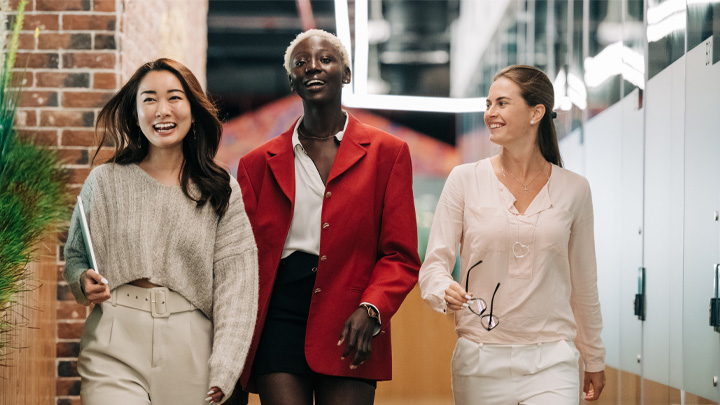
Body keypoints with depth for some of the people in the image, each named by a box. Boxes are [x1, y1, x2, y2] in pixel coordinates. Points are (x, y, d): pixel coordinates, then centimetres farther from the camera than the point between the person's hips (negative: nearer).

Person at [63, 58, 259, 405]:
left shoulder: (222, 193, 4)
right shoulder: (105, 181, 6)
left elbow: (235, 285, 0)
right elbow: (74, 257, 15)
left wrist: (223, 371, -9)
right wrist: (84, 283, -8)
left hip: (190, 349, 1)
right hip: (115, 350, -1)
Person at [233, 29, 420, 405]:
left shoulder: (387, 153, 9)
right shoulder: (259, 163, 14)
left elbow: (401, 256, 4)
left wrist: (370, 309, -14)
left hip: (349, 329, -1)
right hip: (279, 315, 1)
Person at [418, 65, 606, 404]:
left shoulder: (573, 190, 5)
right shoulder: (465, 180, 2)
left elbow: (583, 282, 14)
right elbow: (433, 264, 1)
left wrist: (594, 360, 20)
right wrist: (446, 291, -22)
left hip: (550, 363, 0)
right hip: (479, 361, 0)